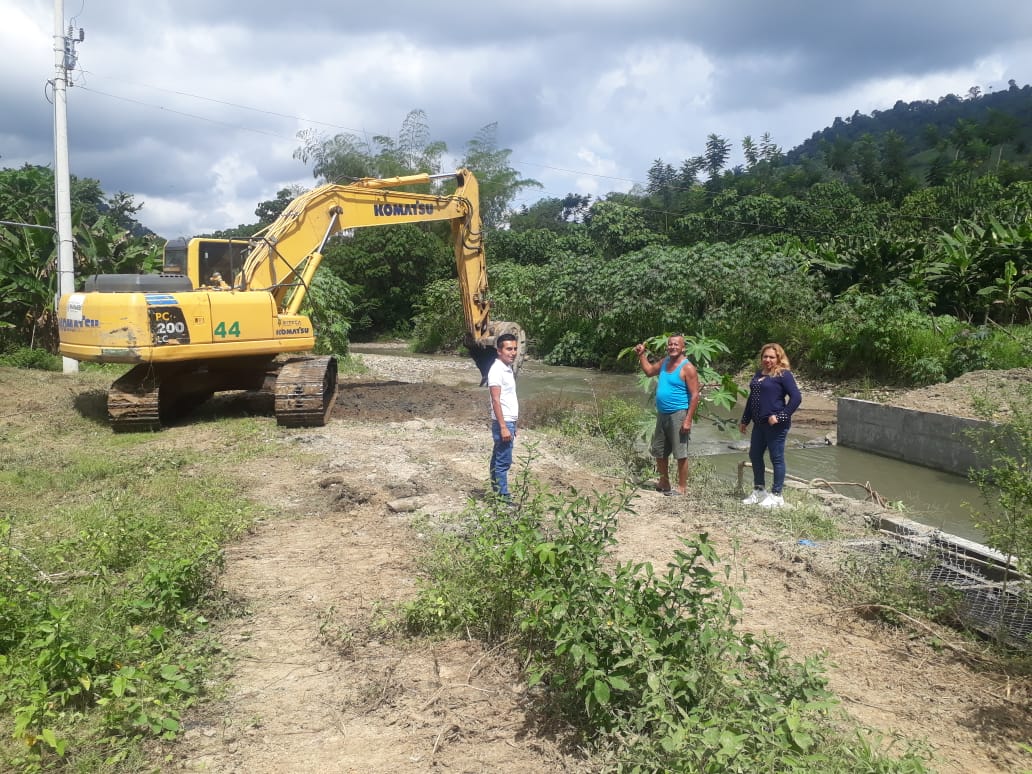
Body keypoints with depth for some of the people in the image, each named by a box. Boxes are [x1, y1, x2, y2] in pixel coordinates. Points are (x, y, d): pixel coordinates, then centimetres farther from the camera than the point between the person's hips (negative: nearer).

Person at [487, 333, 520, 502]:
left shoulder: (508, 369, 13)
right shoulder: (496, 370, -16)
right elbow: (496, 400, -20)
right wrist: (504, 427, -23)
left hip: (509, 421, 10)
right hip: (503, 423, -10)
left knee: (498, 460, 14)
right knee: (503, 462, -6)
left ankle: (497, 493, 21)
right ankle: (503, 497, -2)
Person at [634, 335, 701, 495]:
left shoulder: (687, 368, -13)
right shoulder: (664, 362, 9)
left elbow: (694, 395, -16)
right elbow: (649, 371, 29)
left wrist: (688, 420, -21)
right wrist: (642, 355, 16)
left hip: (678, 415, -8)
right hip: (662, 415, 8)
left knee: (680, 454, -2)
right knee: (659, 451, 17)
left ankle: (681, 488, 7)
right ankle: (664, 483, 32)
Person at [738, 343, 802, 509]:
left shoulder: (783, 375, -10)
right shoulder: (758, 374, 14)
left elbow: (796, 397, -17)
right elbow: (752, 398, 21)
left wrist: (780, 416, -20)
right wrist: (745, 420, 22)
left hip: (776, 425, -8)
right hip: (759, 424, 8)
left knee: (776, 458, 1)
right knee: (755, 455, 14)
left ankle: (776, 496, 10)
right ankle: (759, 491, 29)